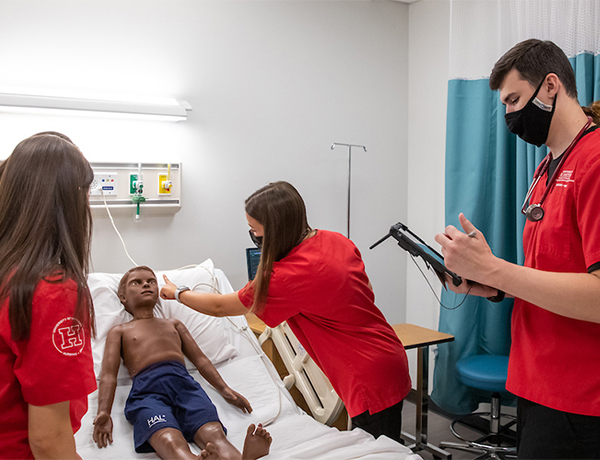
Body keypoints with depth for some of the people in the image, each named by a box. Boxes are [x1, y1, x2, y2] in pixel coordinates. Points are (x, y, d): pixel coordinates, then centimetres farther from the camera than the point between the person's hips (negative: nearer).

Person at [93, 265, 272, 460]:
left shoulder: (173, 324, 36)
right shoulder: (119, 332, 27)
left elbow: (200, 359, 28)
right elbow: (108, 375, 13)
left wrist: (224, 389, 14)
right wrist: (103, 413, -5)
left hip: (183, 381, 3)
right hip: (146, 388, -2)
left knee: (214, 432, -31)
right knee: (169, 441, -37)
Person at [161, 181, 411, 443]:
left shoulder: (289, 276, -22)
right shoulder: (338, 241, 1)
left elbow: (219, 307, -7)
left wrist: (177, 293, 10)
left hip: (371, 380, -9)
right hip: (391, 357, 9)